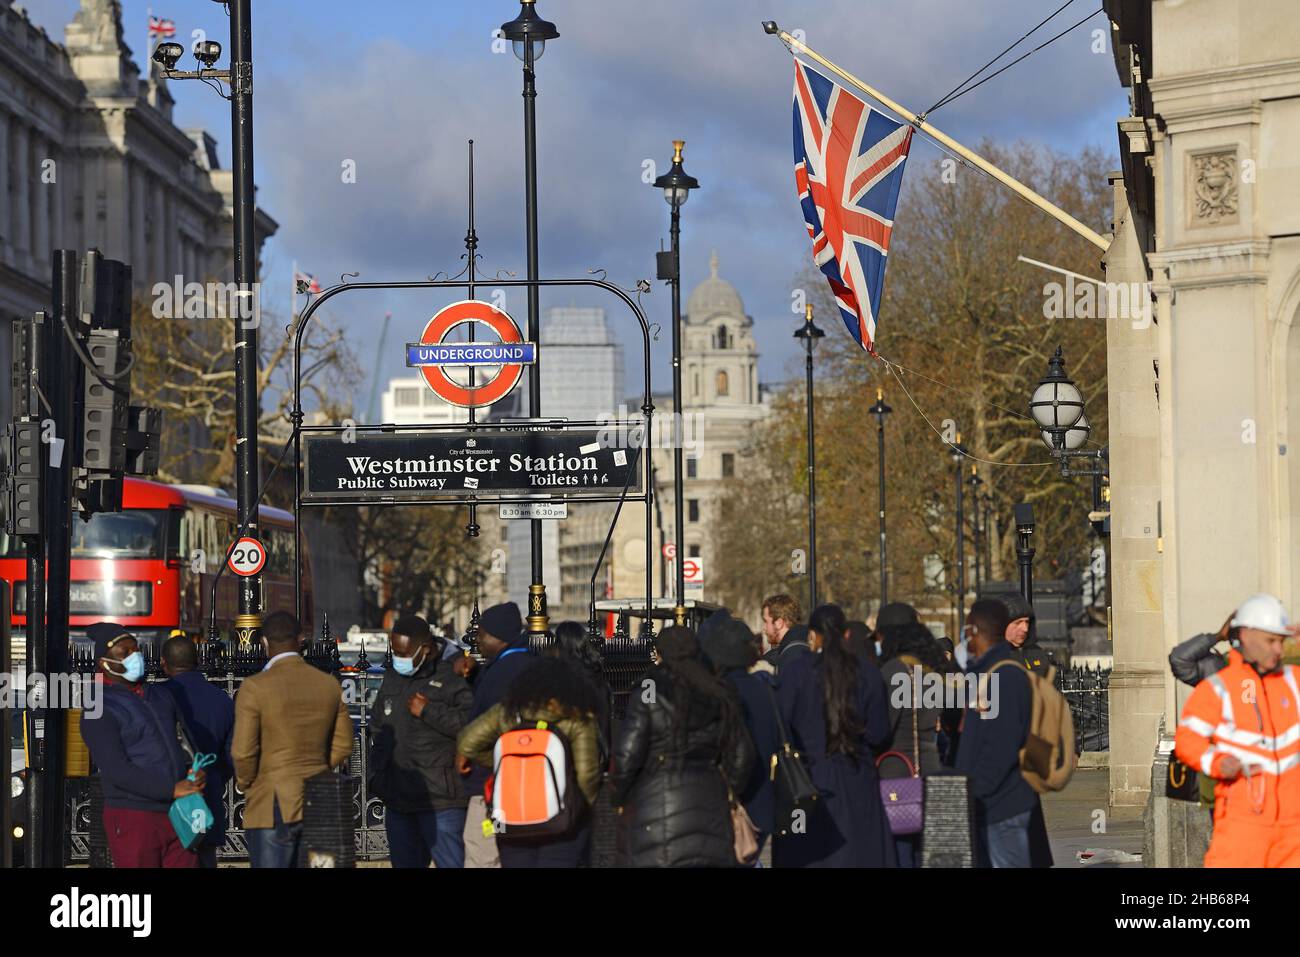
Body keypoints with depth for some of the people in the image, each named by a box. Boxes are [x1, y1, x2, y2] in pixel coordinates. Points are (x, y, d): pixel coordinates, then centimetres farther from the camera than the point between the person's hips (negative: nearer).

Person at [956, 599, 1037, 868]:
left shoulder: (1007, 675, -15)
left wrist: (974, 790, -19)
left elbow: (1002, 747, -22)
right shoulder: (982, 672, 17)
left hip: (1002, 806, -10)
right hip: (983, 805, 10)